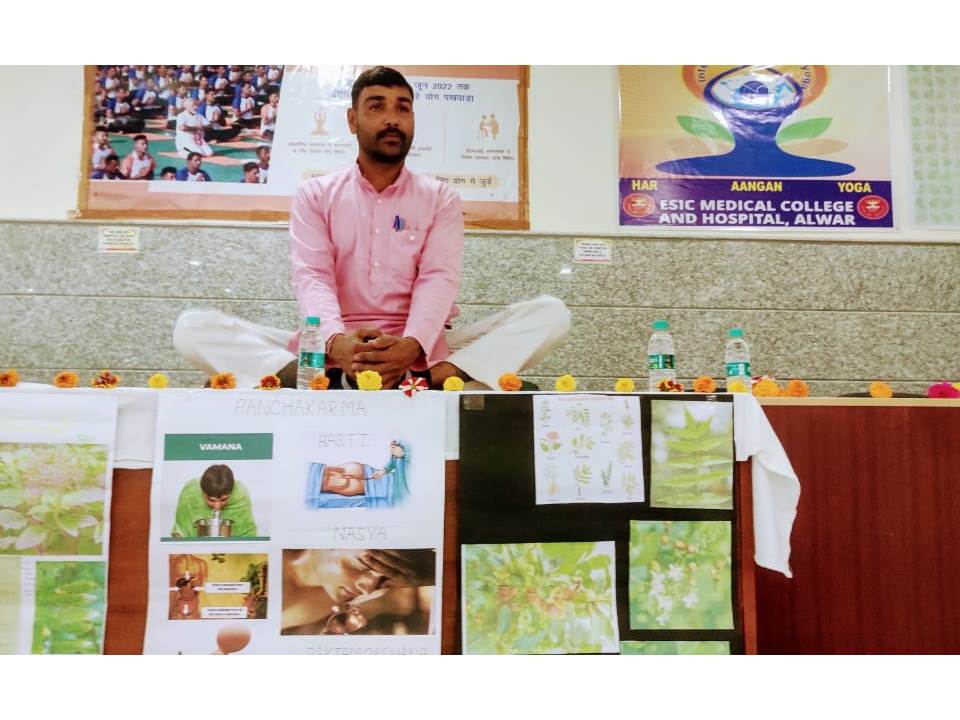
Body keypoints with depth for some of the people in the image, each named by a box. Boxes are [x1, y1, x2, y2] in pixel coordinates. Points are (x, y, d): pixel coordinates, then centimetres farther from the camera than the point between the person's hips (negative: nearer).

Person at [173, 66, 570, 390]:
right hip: (332, 353, 0)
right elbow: (311, 277, -6)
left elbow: (439, 279, -6)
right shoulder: (315, 194, 10)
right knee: (194, 327, -19)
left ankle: (428, 383, -40)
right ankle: (332, 384, -41)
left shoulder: (441, 198, 10)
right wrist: (336, 342, -29)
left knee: (550, 313, -20)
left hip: (422, 353, 0)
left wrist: (411, 347, -28)